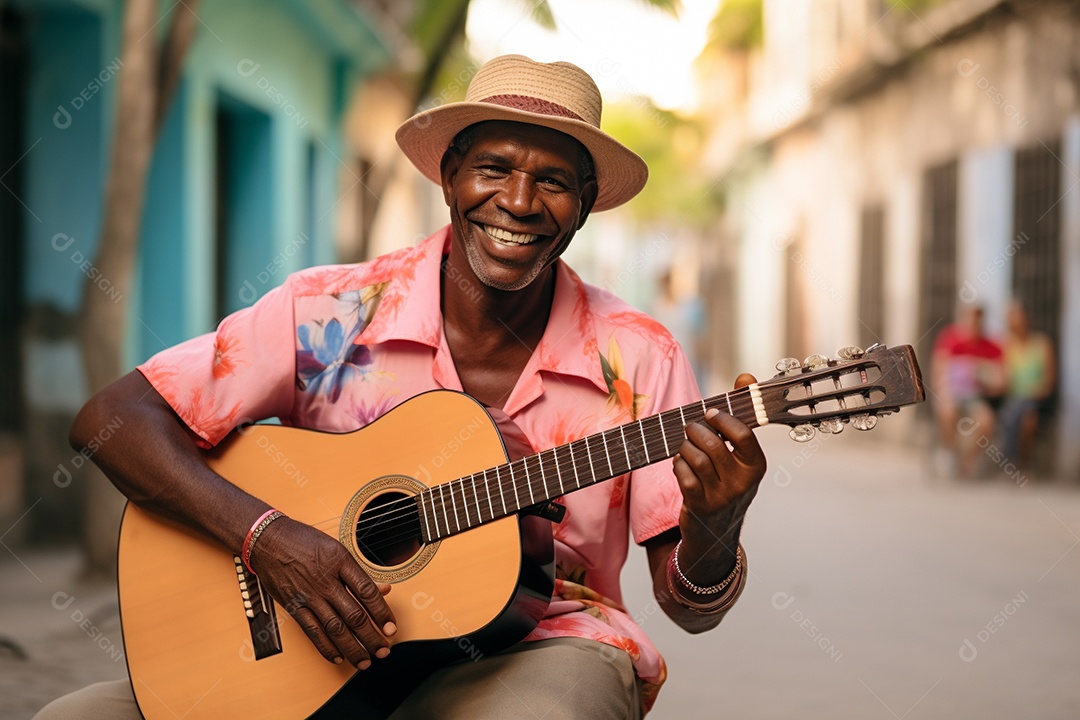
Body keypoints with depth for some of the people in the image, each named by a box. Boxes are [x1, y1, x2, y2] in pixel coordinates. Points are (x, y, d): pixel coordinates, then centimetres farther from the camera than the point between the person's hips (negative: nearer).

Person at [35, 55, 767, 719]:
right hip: (327, 657, 1)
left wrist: (715, 529, -24)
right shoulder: (332, 314, -5)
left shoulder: (636, 361, -3)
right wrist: (266, 535, -21)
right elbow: (111, 417, -8)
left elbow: (692, 606, 0)